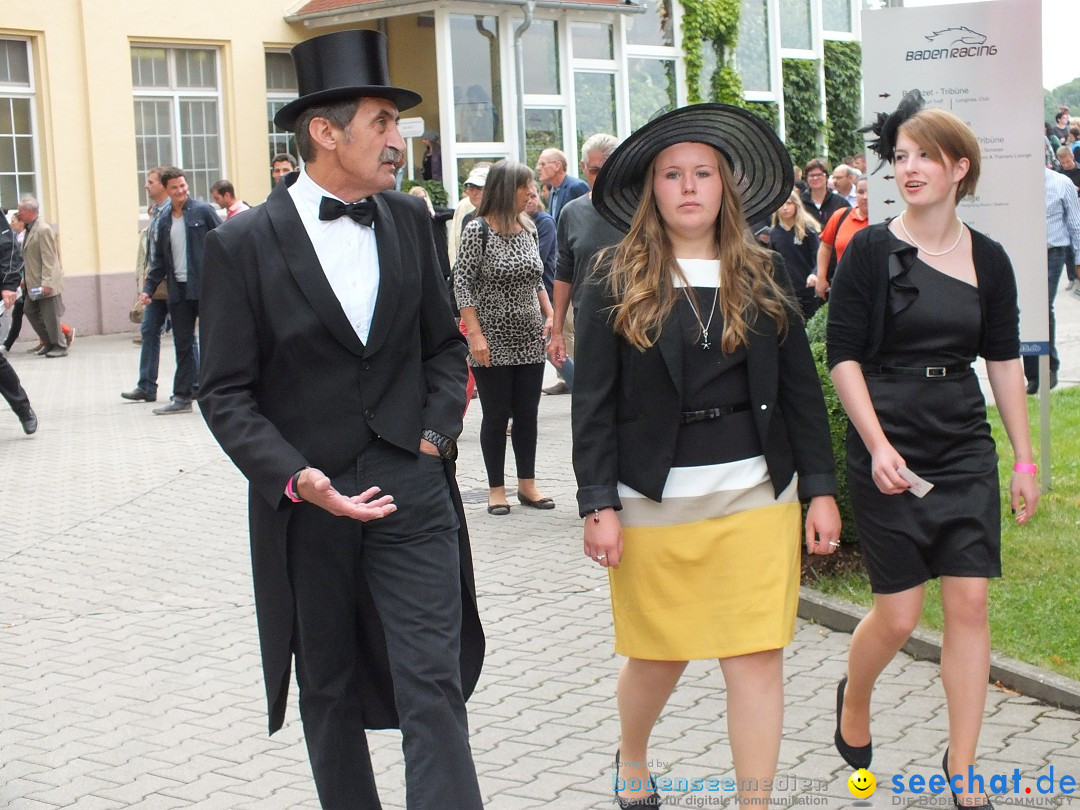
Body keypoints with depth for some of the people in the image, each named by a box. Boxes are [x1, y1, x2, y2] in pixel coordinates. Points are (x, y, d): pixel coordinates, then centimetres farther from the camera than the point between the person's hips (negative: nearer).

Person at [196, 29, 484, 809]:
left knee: (434, 686, -5)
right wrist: (297, 478, -19)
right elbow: (227, 393, -6)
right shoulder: (244, 244, -7)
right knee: (330, 692, 14)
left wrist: (437, 435, 0)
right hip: (306, 504, -1)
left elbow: (445, 342, 14)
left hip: (411, 489, 2)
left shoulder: (409, 219, 4)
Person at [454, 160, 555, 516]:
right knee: (496, 415, 1)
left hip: (530, 340, 5)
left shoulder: (528, 228, 8)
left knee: (527, 413, 8)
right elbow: (462, 285, -11)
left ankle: (527, 484, 19)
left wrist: (549, 315, 6)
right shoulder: (477, 231, -9)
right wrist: (476, 334, -16)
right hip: (493, 343, -5)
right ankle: (496, 489, 11)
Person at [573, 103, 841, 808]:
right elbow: (593, 402, -3)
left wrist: (820, 488, 4)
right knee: (659, 656, 11)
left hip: (757, 495, 2)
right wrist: (600, 504, -9)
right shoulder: (617, 283, -1)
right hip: (653, 503, -1)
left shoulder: (764, 276, 6)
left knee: (757, 658, -2)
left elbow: (801, 388, 8)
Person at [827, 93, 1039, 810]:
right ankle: (853, 699, 34)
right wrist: (877, 446, -17)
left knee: (970, 603, 0)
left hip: (966, 448, 3)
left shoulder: (987, 259, 4)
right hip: (889, 452, -3)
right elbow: (843, 355, -8)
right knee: (898, 614, 0)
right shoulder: (872, 250, -6)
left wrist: (1025, 459, 8)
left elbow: (1005, 362, 10)